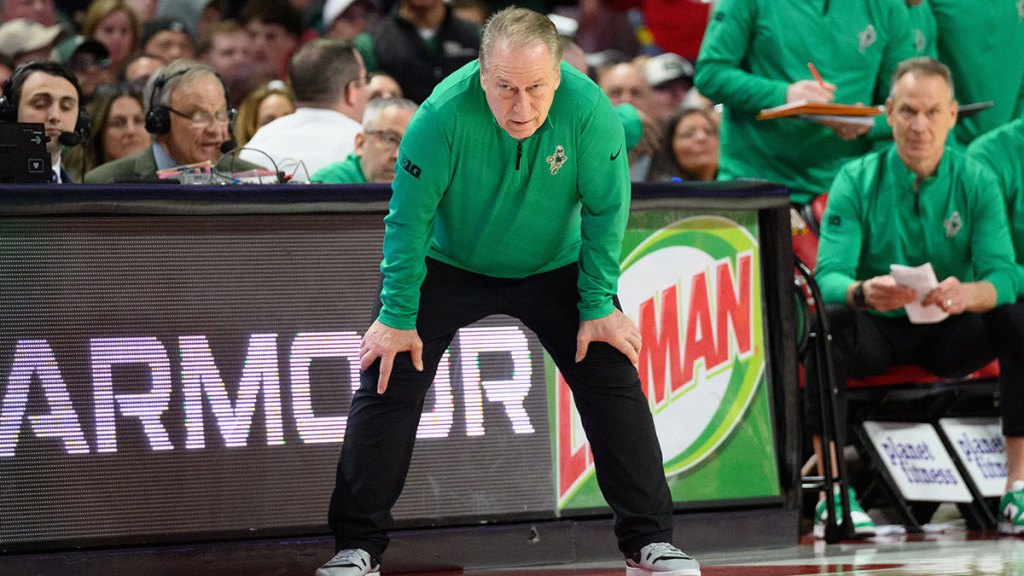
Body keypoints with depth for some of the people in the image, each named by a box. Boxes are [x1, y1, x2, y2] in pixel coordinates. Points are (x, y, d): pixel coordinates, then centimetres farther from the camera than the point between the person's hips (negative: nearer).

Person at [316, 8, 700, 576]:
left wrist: (599, 308, -14)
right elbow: (409, 219, -21)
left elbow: (605, 212, -15)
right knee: (387, 388, -9)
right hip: (448, 266, -1)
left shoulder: (589, 110, -28)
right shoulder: (443, 114, -32)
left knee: (614, 386, -5)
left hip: (553, 267, 1)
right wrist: (397, 318, -19)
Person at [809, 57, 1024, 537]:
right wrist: (863, 293, -42)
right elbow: (829, 275, -17)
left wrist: (967, 294, -41)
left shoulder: (976, 183, -4)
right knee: (828, 318, -33)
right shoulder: (856, 181, -7)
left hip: (950, 335, 1)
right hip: (878, 333, -1)